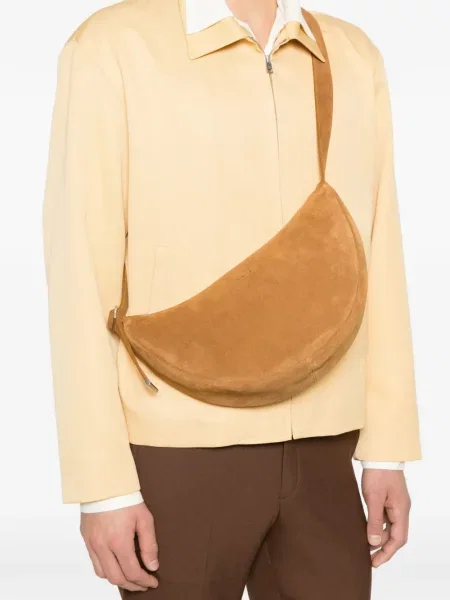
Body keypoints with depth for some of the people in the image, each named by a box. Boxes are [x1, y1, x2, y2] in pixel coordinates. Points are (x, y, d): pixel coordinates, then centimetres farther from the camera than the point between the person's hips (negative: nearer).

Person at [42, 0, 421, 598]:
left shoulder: (355, 59, 7)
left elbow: (377, 262, 7)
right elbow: (80, 271, -9)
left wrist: (387, 448, 5)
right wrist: (105, 483, -11)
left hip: (320, 457, 4)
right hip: (181, 457, -4)